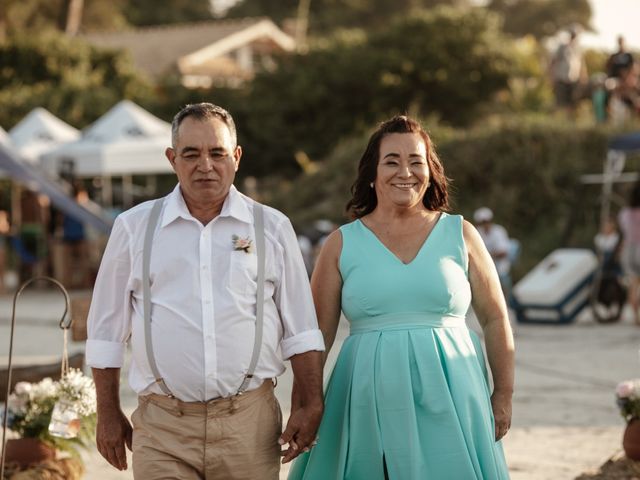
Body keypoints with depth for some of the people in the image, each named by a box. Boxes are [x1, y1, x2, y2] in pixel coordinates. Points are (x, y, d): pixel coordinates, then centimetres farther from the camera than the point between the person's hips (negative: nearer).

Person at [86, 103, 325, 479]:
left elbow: (301, 328, 10)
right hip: (162, 430, 0)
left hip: (249, 424, 0)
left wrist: (310, 405, 2)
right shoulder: (134, 227, 8)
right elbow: (108, 331, 12)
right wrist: (109, 415, 9)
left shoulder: (273, 228, 9)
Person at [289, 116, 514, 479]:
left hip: (450, 402, 0)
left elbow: (495, 319, 9)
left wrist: (504, 395, 6)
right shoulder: (343, 244, 5)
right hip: (372, 405, 0)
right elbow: (317, 336, 5)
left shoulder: (460, 235, 6)